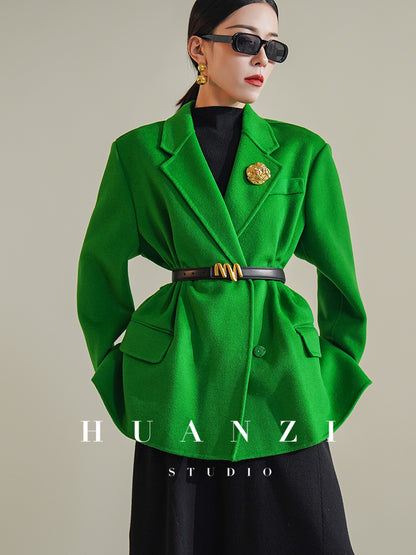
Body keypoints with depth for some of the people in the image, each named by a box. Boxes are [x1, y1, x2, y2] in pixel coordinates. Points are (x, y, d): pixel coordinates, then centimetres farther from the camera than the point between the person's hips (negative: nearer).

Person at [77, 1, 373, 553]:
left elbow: (340, 275, 11)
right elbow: (100, 268, 10)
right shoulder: (140, 152, 2)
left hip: (281, 377, 1)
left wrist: (336, 378, 10)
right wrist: (118, 380, 10)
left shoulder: (303, 152, 5)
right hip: (180, 384, 0)